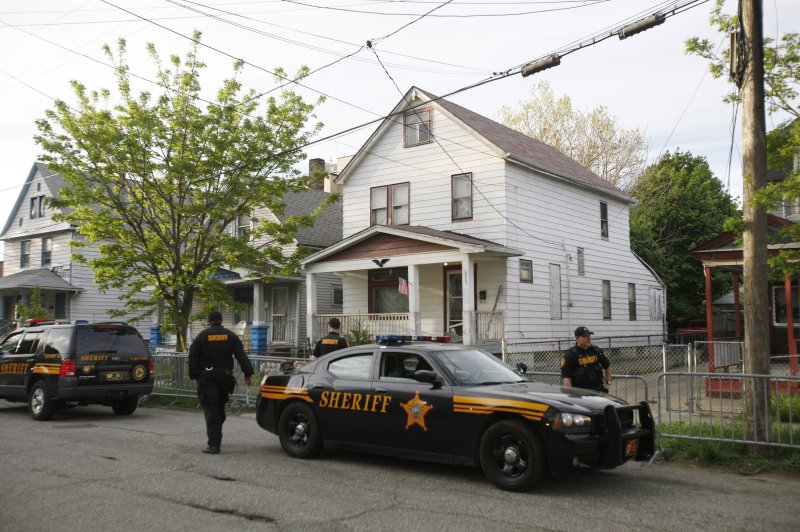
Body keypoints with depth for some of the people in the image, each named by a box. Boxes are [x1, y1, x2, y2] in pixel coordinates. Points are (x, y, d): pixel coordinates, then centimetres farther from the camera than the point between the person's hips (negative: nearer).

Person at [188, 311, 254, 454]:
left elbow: (193, 358, -1)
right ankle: (216, 439, 27)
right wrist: (248, 373, -3)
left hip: (207, 378, -3)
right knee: (220, 408, 17)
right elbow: (241, 355, -2)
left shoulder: (202, 336, 0)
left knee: (211, 410, -6)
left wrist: (195, 376, 6)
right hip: (225, 376, 3)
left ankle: (214, 445, -13)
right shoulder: (231, 335, 5)